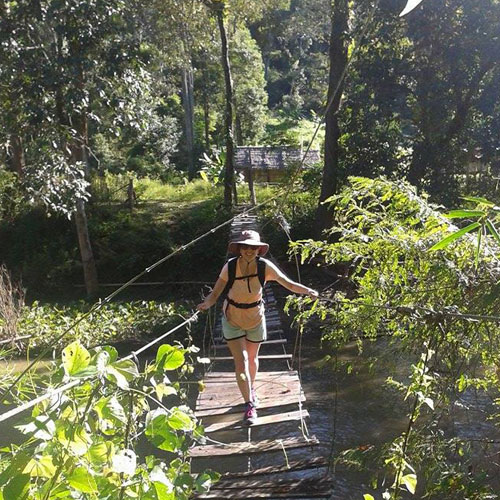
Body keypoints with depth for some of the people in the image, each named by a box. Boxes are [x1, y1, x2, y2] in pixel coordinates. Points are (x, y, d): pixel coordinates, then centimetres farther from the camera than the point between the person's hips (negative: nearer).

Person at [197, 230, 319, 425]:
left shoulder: (265, 266, -20)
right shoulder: (230, 267, -22)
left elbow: (289, 284, -17)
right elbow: (215, 293, -18)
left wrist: (308, 291, -32)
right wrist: (206, 304, -38)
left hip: (255, 318, 2)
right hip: (233, 319, -2)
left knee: (252, 358, 21)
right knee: (241, 361, -7)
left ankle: (250, 389, 49)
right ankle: (249, 405, 7)